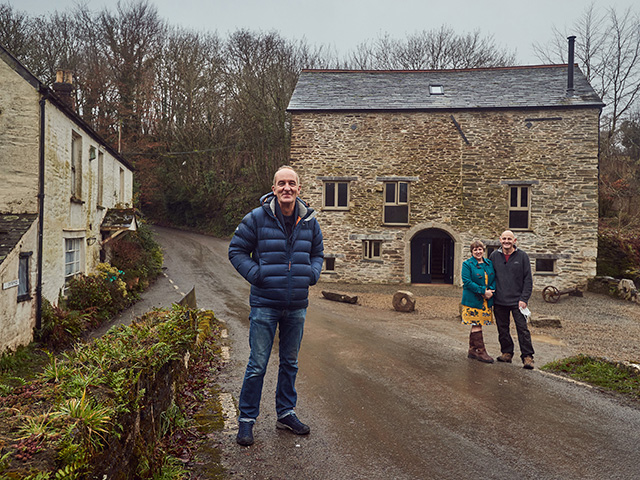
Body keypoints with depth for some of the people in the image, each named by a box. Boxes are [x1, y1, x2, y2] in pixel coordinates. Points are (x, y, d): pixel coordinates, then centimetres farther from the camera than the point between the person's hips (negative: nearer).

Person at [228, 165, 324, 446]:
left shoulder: (309, 221, 5)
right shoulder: (257, 218, -7)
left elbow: (317, 253, 19)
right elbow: (236, 250, 0)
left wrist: (312, 273, 1)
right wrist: (255, 274, -13)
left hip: (297, 306, 4)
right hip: (264, 304, -4)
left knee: (290, 362, 16)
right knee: (257, 365, 1)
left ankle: (286, 413, 32)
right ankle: (246, 418, 18)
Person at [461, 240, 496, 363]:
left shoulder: (489, 263, 12)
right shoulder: (467, 264, -5)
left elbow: (494, 278, 12)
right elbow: (467, 282, -13)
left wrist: (491, 291, -8)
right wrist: (483, 291, -17)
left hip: (486, 300, 5)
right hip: (473, 300, -5)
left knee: (476, 325, 11)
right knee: (476, 325, -6)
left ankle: (472, 351, 19)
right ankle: (481, 352, -1)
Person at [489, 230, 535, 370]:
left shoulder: (522, 256, -2)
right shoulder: (494, 256, 4)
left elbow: (528, 279, -2)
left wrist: (524, 299, -8)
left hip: (517, 301, -3)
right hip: (499, 301, 3)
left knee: (522, 329, -3)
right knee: (503, 329, 10)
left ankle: (527, 356, 3)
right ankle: (507, 353, 22)